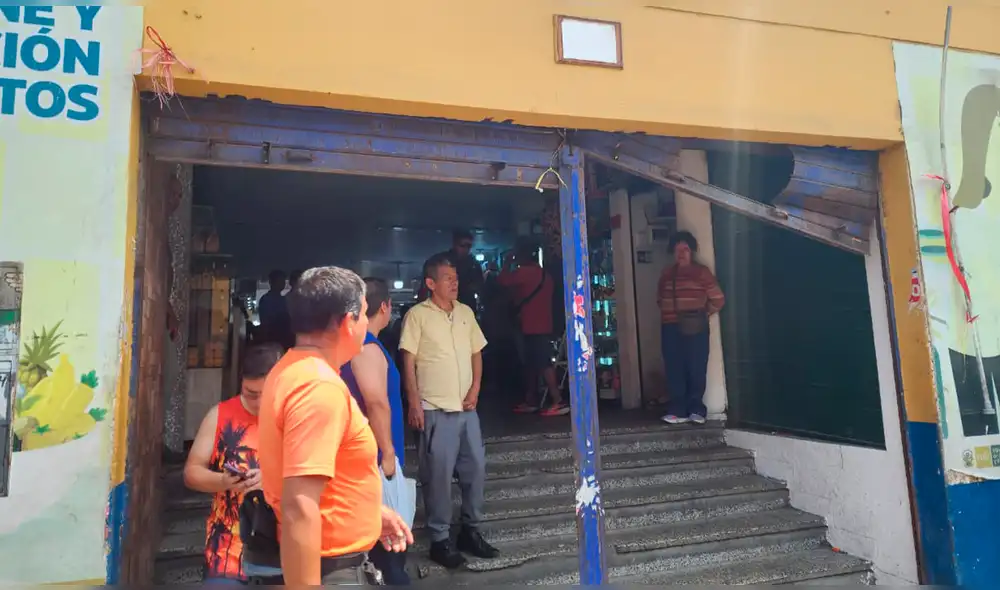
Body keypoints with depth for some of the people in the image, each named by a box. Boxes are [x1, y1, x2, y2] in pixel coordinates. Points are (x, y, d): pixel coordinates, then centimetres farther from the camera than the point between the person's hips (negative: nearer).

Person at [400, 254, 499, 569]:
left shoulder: (466, 312, 8)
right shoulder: (417, 315, -7)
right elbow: (408, 362, -7)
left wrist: (475, 389, 2)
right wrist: (414, 403, -11)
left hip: (466, 407, 6)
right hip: (435, 409, -5)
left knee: (475, 468, 11)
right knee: (438, 474, 2)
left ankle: (470, 531, 27)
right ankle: (440, 540, 16)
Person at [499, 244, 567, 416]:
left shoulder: (525, 272, -11)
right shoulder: (544, 274, 17)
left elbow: (504, 280, -4)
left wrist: (507, 263, 11)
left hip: (532, 326, -9)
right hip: (542, 326, 9)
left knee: (543, 363, -11)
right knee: (531, 363, 14)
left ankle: (559, 402, -14)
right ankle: (530, 401, 20)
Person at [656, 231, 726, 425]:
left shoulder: (702, 272, 0)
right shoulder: (666, 274, 14)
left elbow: (718, 300, 0)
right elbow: (661, 298, 25)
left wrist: (703, 314, 2)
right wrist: (668, 314, 12)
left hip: (695, 330, -4)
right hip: (671, 329, 4)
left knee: (696, 370, -2)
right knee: (674, 371, 2)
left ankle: (696, 409, 8)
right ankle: (678, 410, 7)